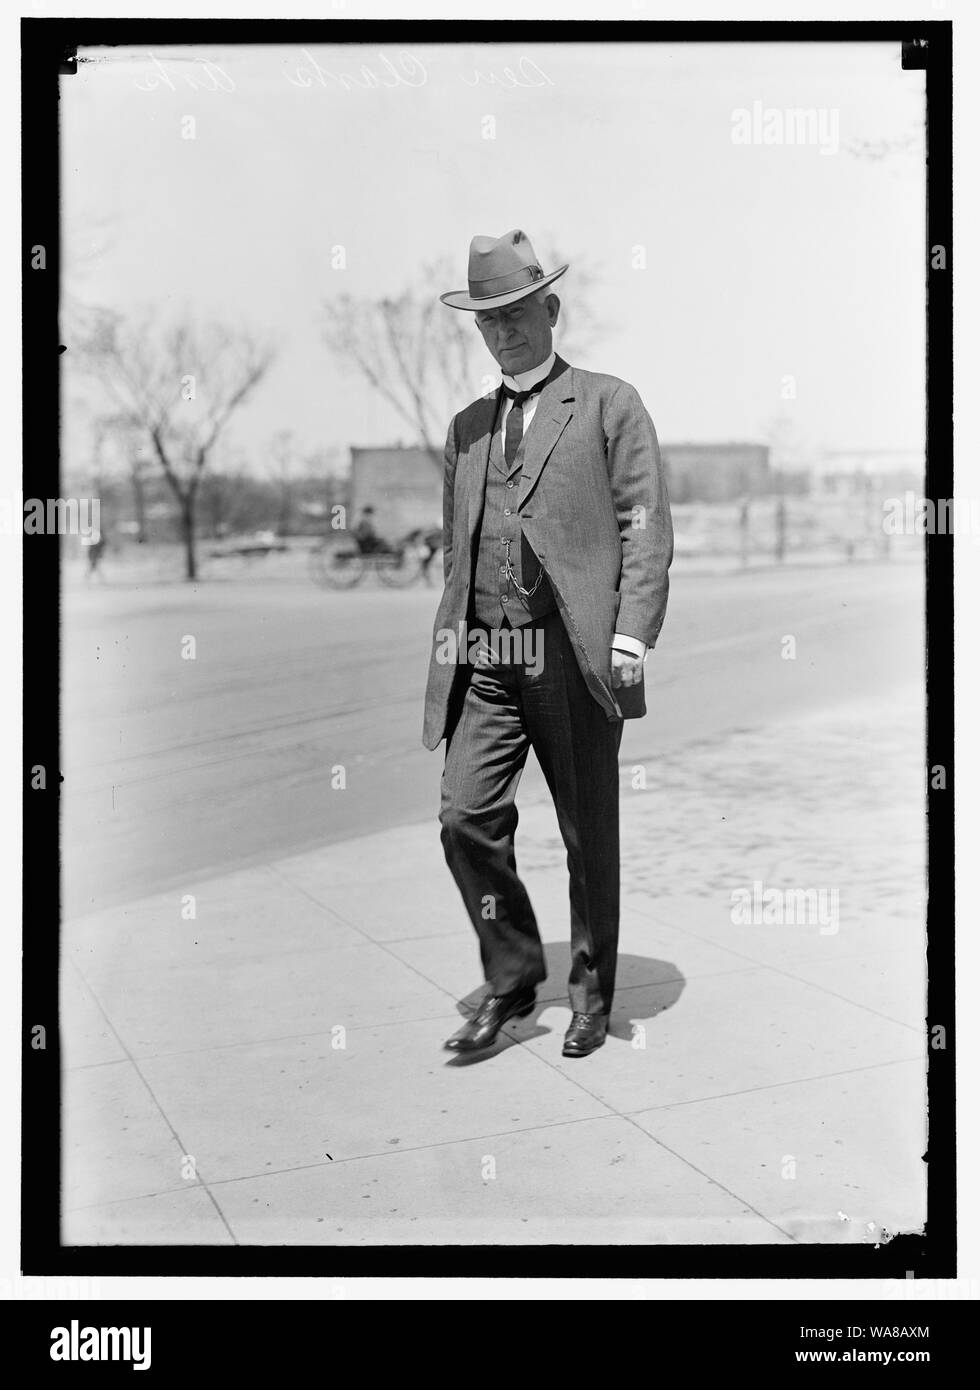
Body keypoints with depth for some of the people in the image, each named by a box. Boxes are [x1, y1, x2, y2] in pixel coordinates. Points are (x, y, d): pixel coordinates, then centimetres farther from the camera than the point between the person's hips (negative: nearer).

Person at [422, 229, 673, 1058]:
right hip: (485, 661, 4)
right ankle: (511, 978, 14)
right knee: (467, 817, -5)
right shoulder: (468, 426, 20)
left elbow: (647, 526, -2)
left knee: (589, 834, 5)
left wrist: (631, 634, -11)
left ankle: (592, 996, 21)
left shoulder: (608, 404, 5)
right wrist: (449, 632, 12)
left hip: (575, 656, -4)